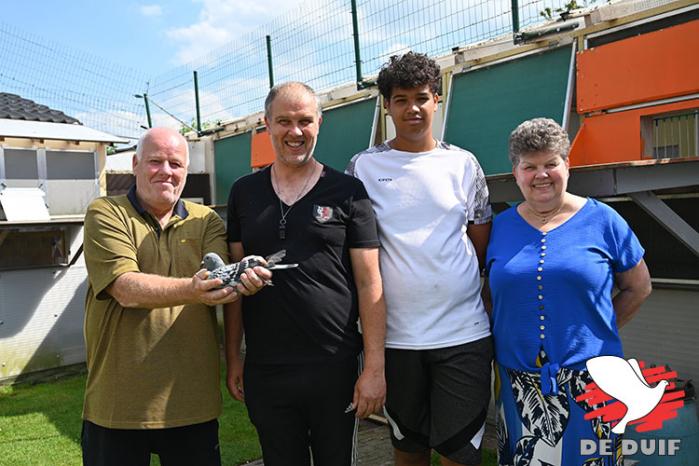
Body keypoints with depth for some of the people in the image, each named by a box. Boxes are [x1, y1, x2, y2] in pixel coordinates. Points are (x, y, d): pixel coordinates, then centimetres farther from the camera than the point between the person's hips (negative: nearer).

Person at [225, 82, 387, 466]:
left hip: (334, 368, -2)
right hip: (264, 371, 3)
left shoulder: (347, 192, -3)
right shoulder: (244, 193, 5)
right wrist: (233, 356, 6)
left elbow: (369, 283, -5)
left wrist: (375, 367, -9)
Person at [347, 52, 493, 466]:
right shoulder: (364, 167, 2)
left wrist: (453, 280, 5)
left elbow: (483, 245, 12)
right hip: (395, 336, 0)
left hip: (465, 333, 0)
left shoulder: (464, 164, 5)